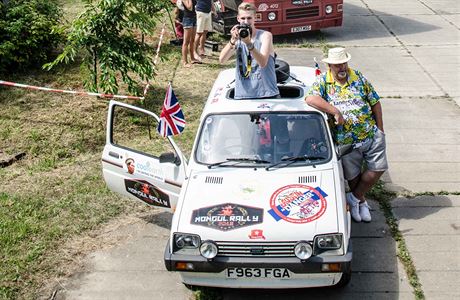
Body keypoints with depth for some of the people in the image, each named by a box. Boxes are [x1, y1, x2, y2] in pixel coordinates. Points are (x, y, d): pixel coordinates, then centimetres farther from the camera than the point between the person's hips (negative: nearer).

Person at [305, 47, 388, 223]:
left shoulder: (359, 78, 5)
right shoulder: (323, 82, -4)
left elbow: (375, 103, 9)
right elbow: (310, 99, -24)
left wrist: (380, 129, 5)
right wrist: (336, 112, -26)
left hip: (372, 136, 2)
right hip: (346, 142, -2)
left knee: (378, 168, 0)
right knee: (353, 176, 9)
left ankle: (354, 197, 21)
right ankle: (361, 201, 38)